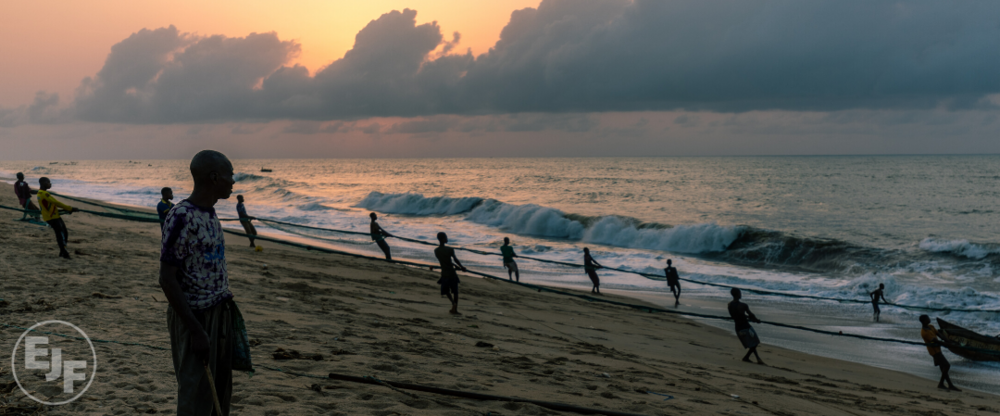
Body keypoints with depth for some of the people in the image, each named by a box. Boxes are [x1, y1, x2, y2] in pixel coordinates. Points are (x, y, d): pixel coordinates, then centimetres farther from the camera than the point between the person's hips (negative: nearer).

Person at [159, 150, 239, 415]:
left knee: (221, 394, 14)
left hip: (220, 314, 9)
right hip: (195, 317, -8)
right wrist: (196, 330, -20)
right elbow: (167, 279, -19)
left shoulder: (209, 213, 9)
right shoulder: (181, 217, -18)